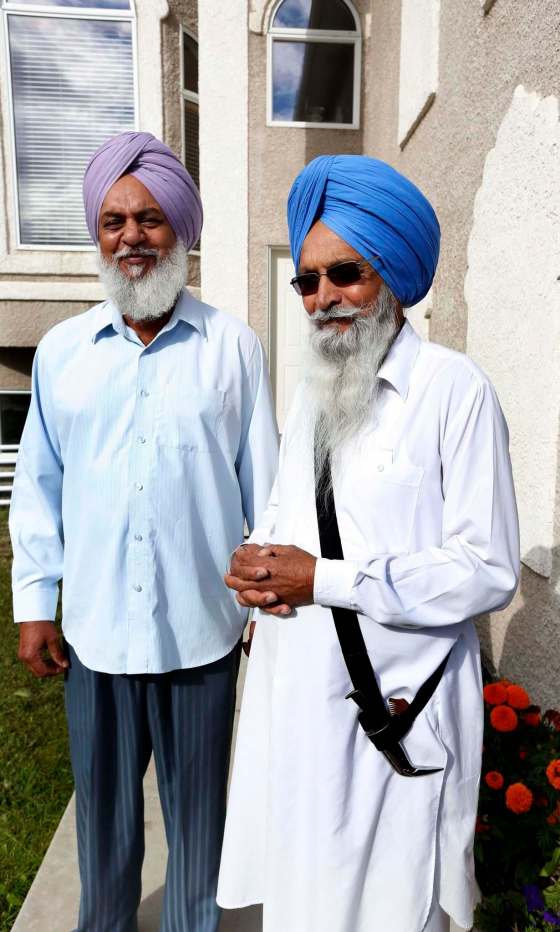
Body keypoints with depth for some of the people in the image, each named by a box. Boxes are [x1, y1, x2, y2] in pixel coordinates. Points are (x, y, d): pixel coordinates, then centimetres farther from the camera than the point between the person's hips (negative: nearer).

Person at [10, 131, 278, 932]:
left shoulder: (233, 346, -3)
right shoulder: (61, 350, 3)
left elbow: (262, 482, -1)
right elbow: (38, 486, 6)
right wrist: (34, 604, 5)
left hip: (202, 627, -1)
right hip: (94, 627, 2)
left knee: (197, 805, 18)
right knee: (104, 804, 21)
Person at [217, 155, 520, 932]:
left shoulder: (454, 388, -14)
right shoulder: (311, 392, 9)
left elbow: (488, 571, -17)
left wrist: (323, 579, -19)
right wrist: (253, 561, -6)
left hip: (395, 704, -6)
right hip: (296, 692, 6)